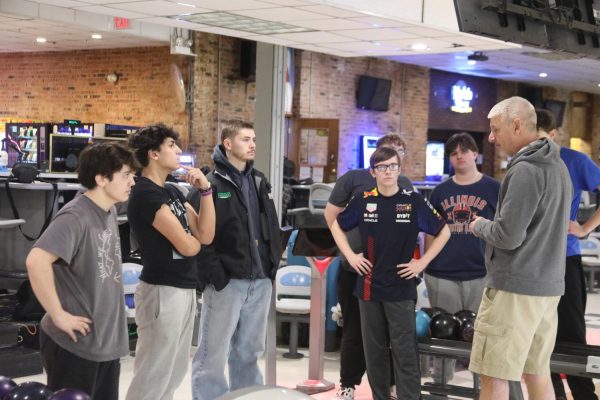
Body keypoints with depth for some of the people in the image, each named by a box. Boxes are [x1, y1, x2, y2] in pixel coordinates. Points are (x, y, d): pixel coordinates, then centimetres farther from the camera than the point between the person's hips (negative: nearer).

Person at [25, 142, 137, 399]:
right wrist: (58, 315, -24)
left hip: (107, 342, 8)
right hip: (75, 344, -8)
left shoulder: (110, 212, 8)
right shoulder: (75, 217, -19)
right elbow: (36, 261, -31)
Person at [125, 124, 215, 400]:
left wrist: (205, 189, -5)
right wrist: (194, 240, 3)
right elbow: (186, 246, -20)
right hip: (162, 291, -9)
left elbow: (206, 234, 4)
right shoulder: (146, 194, -15)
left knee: (174, 373, 17)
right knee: (152, 376, -3)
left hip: (185, 290, 9)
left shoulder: (172, 191, 13)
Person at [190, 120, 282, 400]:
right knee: (213, 354, -1)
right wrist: (216, 276, -16)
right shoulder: (211, 184, -6)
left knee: (248, 353, 15)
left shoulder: (260, 182, 15)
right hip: (226, 282, -6)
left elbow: (273, 228, 18)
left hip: (260, 282, 6)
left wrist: (272, 267, 9)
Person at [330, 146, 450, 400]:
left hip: (401, 289, -3)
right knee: (374, 351, 10)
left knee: (405, 352, -5)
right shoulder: (363, 201, 3)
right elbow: (336, 225, 18)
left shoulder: (414, 201, -3)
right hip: (369, 288, 3)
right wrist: (350, 256, 6)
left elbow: (444, 231, 5)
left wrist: (422, 262, -2)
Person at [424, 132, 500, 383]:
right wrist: (426, 267, 10)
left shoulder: (494, 189, 2)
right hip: (442, 275, 3)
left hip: (481, 274, -2)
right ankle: (439, 387, 21)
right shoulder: (440, 191, 10)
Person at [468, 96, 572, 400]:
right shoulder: (557, 167, 13)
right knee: (537, 373, 13)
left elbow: (508, 236, -20)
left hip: (515, 288, -9)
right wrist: (489, 224, 13)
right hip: (548, 285, 9)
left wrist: (479, 225, -1)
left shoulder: (525, 170, -16)